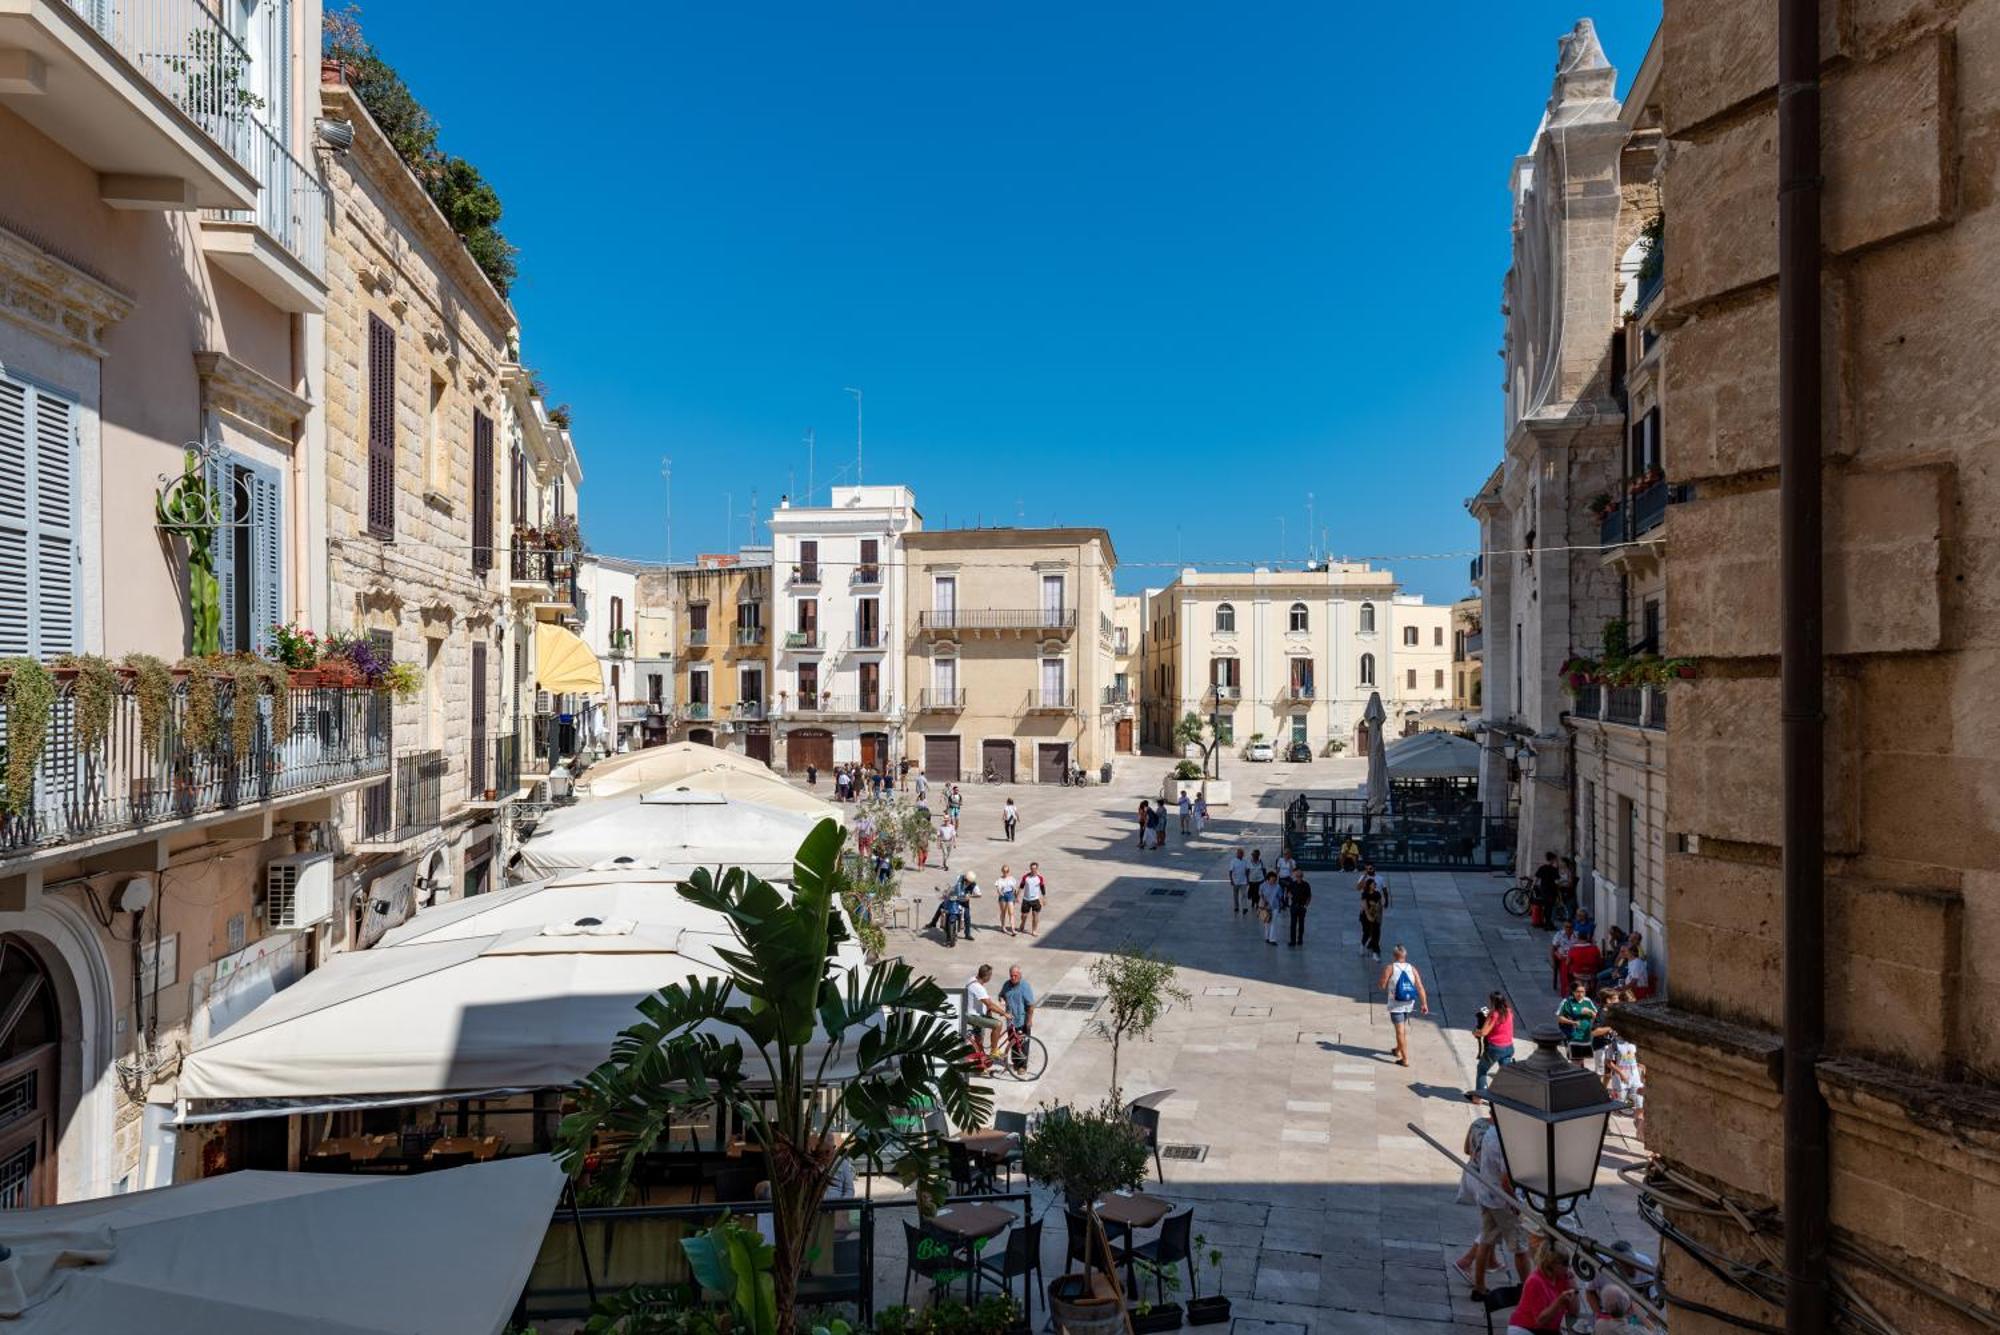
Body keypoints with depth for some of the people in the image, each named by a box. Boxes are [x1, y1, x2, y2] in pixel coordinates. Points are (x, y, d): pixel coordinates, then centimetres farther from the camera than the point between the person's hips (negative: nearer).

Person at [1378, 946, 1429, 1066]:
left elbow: (1382, 985, -10)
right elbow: (1420, 988, -4)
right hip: (1409, 1004, 5)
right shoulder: (1412, 969, 0)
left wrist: (1378, 981, 11)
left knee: (1400, 1031, -3)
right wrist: (1424, 1004, -2)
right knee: (1404, 1028, 24)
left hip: (1396, 1004, -5)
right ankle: (1399, 1050, 41)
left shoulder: (1389, 968, -11)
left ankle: (1405, 1059, -5)